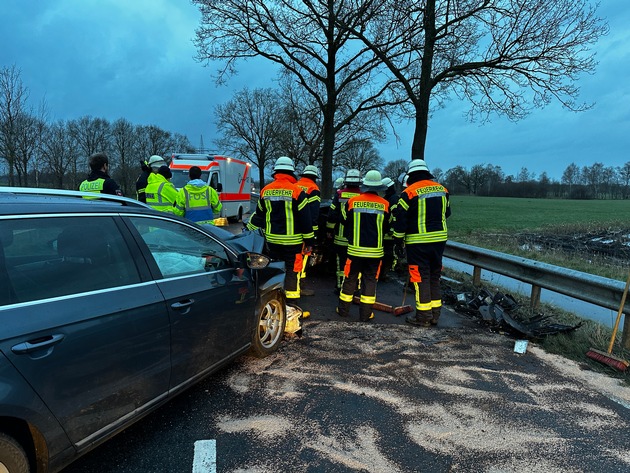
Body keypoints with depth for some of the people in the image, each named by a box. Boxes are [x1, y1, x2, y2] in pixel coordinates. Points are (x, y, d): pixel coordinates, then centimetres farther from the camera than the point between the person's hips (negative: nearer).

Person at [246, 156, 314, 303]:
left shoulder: (265, 191, 4)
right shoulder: (296, 191, -11)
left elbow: (258, 215, 13)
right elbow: (306, 218, -10)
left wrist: (249, 232, 26)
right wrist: (309, 241, -4)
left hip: (272, 239, 5)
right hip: (292, 240, -5)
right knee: (292, 270, 3)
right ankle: (291, 302, 5)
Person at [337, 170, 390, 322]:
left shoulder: (352, 201, -6)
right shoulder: (384, 204, -6)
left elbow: (345, 223, 6)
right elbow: (387, 228, 6)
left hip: (355, 249, 0)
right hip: (375, 251, 0)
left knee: (350, 279, 12)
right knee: (370, 280, 9)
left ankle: (343, 310, 23)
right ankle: (365, 314, 13)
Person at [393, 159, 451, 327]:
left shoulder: (409, 192, -11)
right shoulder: (441, 189, 8)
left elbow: (400, 219, -11)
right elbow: (447, 212, 20)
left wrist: (398, 239, -1)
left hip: (418, 242, -6)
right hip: (439, 239, 6)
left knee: (421, 277, 1)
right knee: (434, 277, 15)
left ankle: (423, 316, 6)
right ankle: (435, 314, 22)